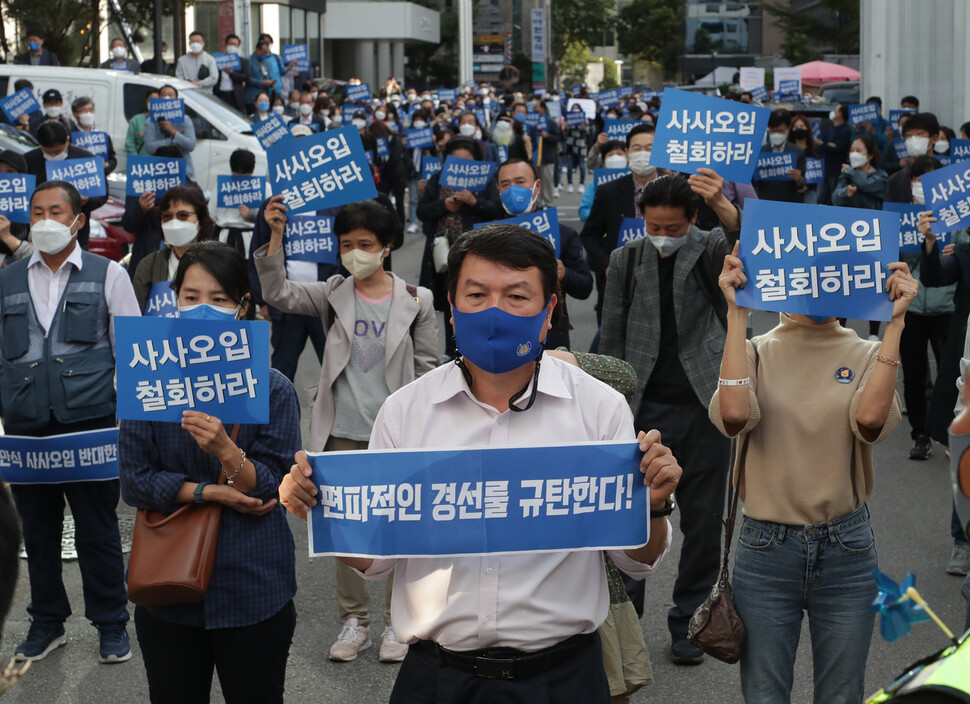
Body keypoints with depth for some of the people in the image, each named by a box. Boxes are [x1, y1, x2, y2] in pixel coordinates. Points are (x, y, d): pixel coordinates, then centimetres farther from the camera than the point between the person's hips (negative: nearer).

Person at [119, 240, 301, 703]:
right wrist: (208, 493, -14)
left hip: (252, 591, -1)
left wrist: (226, 450, -29)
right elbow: (134, 481, -3)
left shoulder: (272, 389, -5)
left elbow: (271, 490, -11)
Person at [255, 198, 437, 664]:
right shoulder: (334, 295, 2)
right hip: (343, 433, 2)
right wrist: (275, 238, -23)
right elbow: (279, 295, -12)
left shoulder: (414, 302, -2)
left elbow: (427, 369, 2)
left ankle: (397, 623, 20)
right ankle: (354, 620, 24)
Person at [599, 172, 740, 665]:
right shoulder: (626, 260, 5)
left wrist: (725, 208, -44)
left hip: (702, 407, -1)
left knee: (703, 519, 7)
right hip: (644, 408, 1)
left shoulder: (710, 250, -1)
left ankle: (687, 623, 22)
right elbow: (612, 337, 8)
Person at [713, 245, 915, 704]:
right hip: (765, 548, -1)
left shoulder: (868, 355, 1)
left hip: (845, 549, 1)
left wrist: (894, 322, -18)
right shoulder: (756, 352, 0)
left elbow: (870, 419, -21)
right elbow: (734, 414, -23)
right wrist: (737, 314, -18)